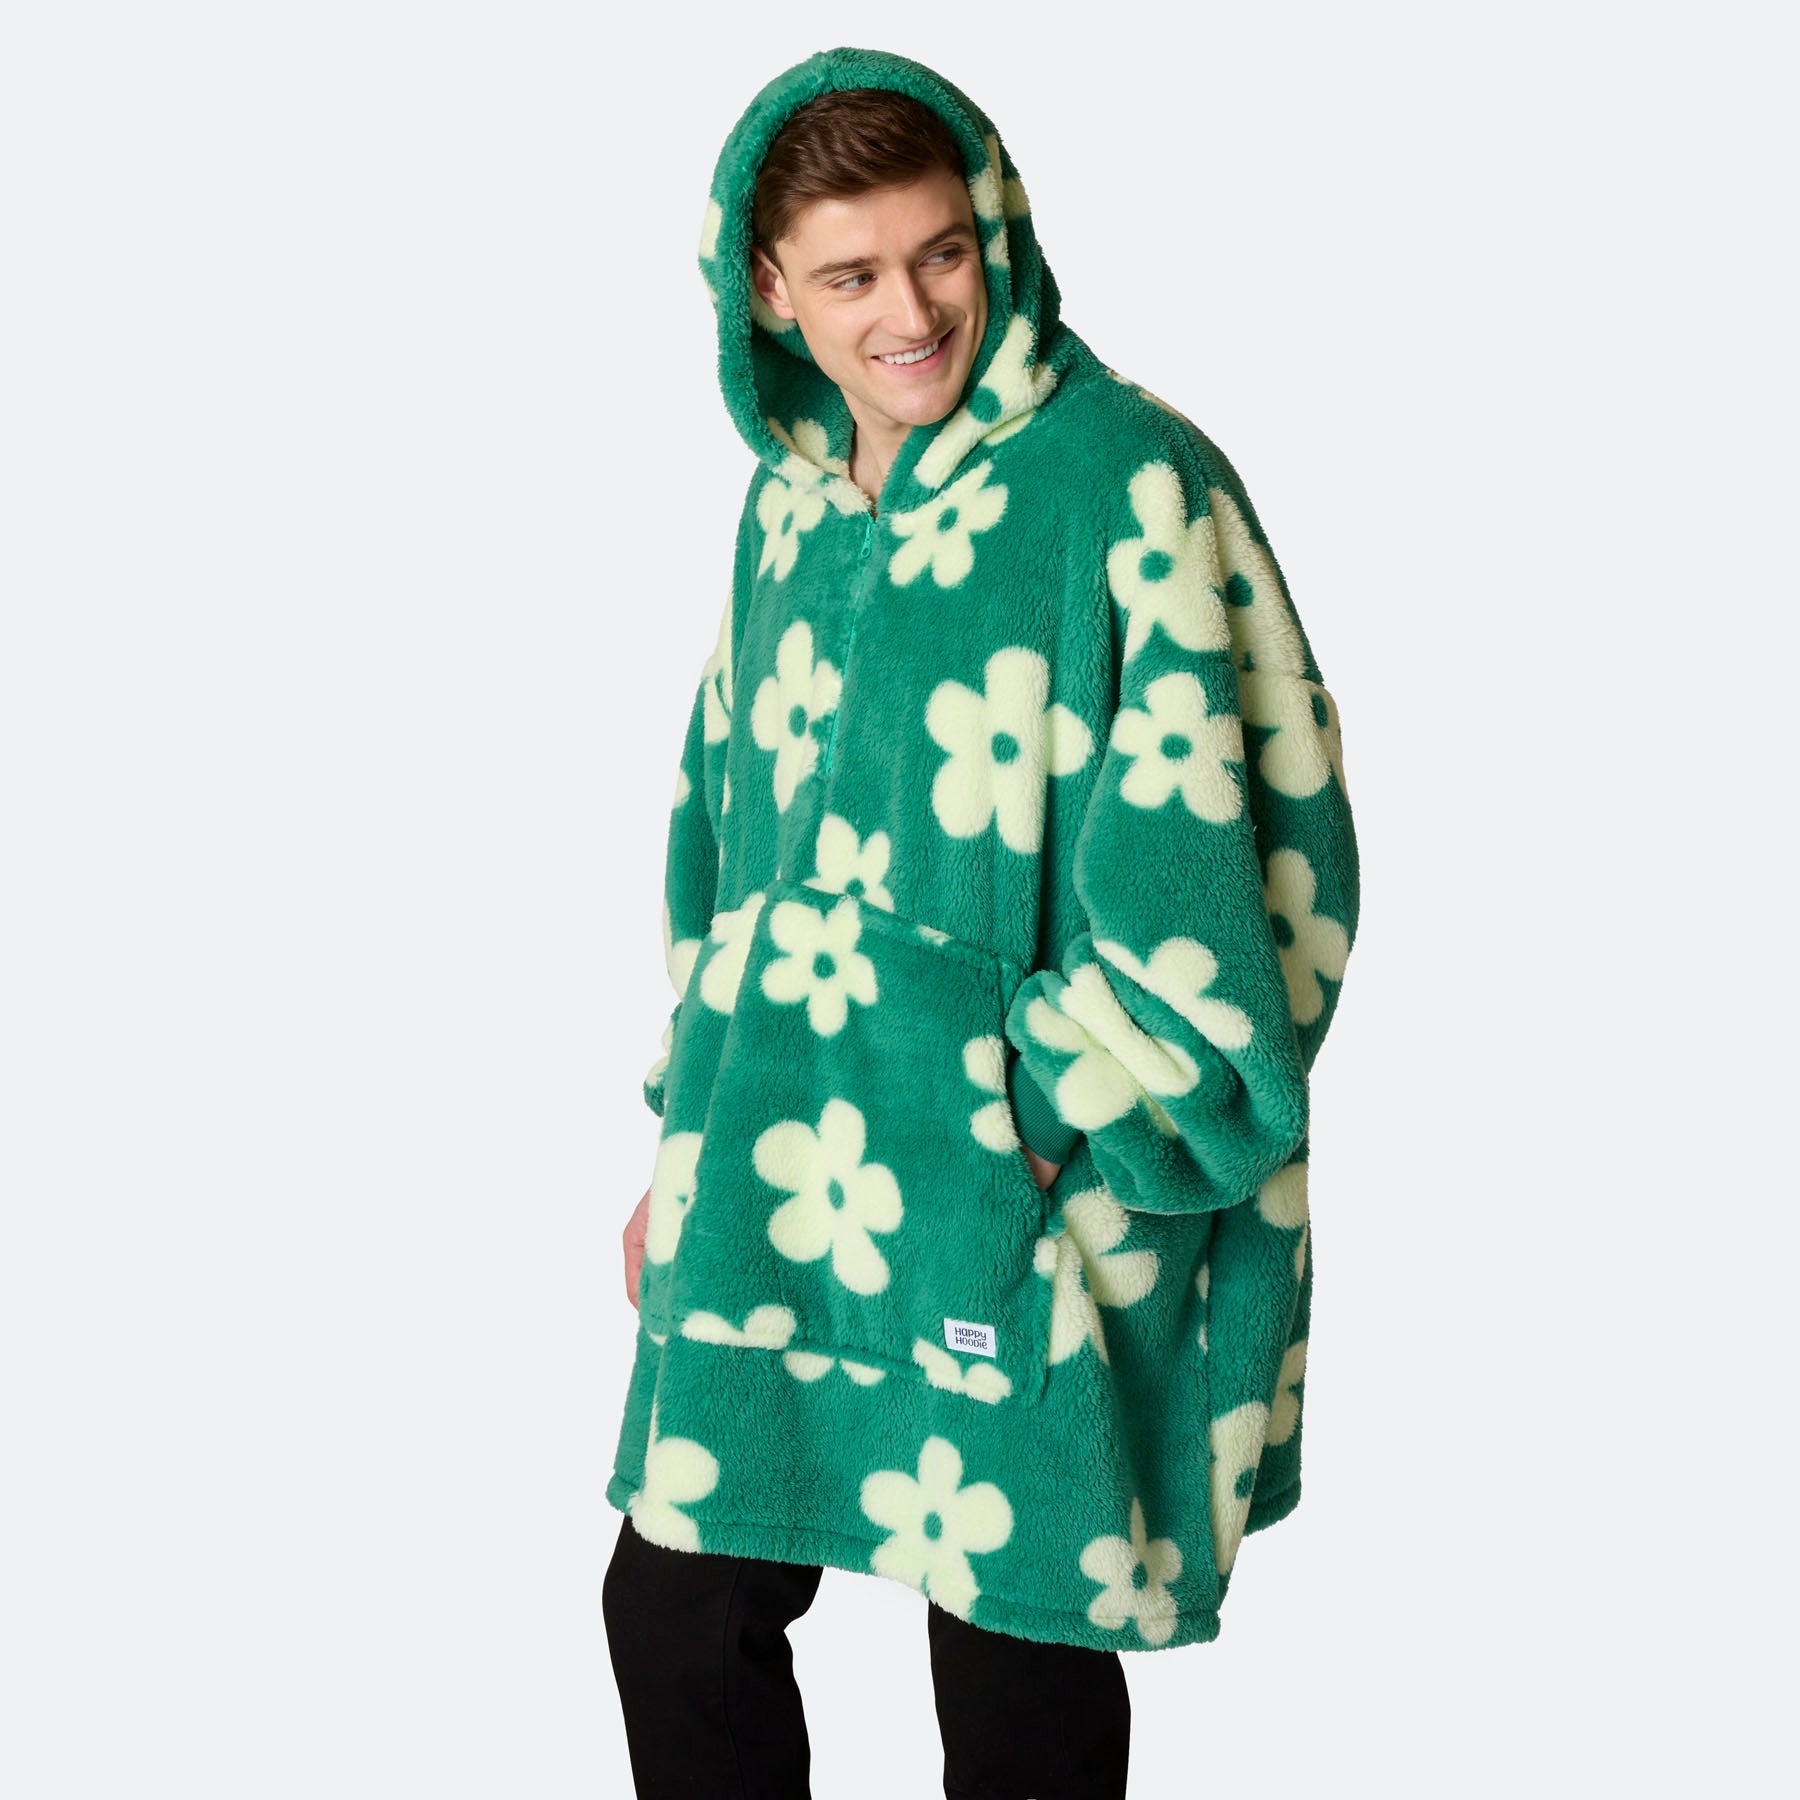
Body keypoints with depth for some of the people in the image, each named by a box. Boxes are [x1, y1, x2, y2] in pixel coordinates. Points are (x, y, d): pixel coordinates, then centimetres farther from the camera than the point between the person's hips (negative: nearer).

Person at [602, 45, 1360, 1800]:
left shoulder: (1127, 484, -13)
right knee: (675, 1613, 13)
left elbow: (1212, 862, -15)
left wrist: (1032, 1140, -14)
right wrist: (687, 1141, 17)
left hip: (1027, 1216, -6)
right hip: (778, 1193, 6)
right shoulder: (792, 501, 9)